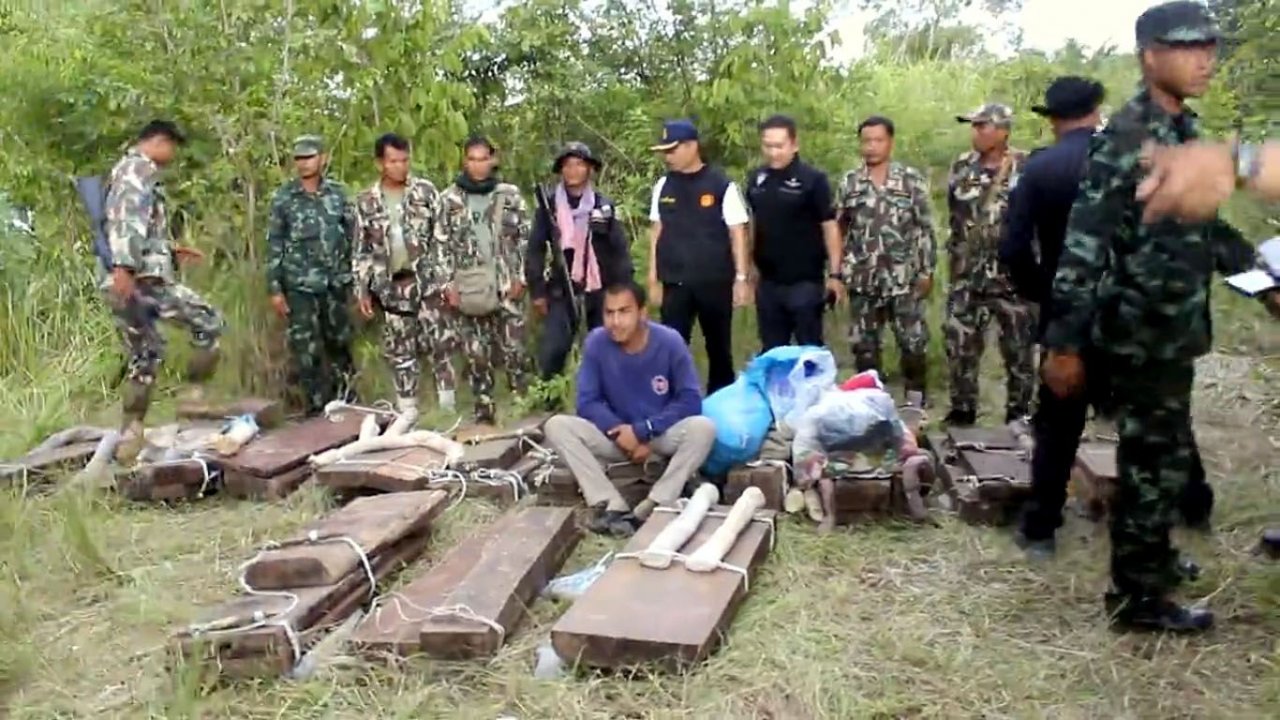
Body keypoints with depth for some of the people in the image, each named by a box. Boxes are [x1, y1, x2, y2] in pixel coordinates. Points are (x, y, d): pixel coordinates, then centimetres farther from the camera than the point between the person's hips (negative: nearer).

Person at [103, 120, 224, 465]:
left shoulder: (124, 171, 27)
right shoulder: (139, 168, -4)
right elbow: (127, 220, -20)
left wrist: (171, 252, 33)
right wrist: (124, 266, -30)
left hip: (117, 283, 10)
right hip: (141, 277, -10)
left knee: (144, 356, 13)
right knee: (209, 323, 1)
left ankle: (130, 433, 11)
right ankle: (193, 394, 2)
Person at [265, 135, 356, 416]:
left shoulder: (338, 193, 3)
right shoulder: (282, 198, -1)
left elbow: (353, 236, 7)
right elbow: (274, 245, 0)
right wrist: (275, 289, -4)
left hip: (336, 283, 2)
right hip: (300, 286, -2)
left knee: (340, 343, 11)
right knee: (306, 351, 1)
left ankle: (346, 401, 29)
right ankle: (316, 409, 12)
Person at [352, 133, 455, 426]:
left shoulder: (425, 190, 1)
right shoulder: (366, 201, 5)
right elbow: (362, 249, 9)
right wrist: (362, 289, 4)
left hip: (426, 279, -2)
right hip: (391, 286, 2)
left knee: (439, 342, -7)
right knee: (400, 350, 7)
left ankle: (447, 400, 6)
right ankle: (407, 408, 17)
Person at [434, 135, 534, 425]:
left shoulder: (510, 194, 5)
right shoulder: (450, 198, 4)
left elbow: (524, 238, 6)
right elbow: (441, 245, 4)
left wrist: (520, 278, -2)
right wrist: (448, 285, -3)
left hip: (505, 286, 0)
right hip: (467, 289, 0)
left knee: (514, 349, -2)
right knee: (477, 355, 4)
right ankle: (484, 412, 14)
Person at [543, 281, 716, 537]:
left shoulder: (670, 342, -16)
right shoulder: (596, 343, -12)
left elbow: (690, 400, -16)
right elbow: (588, 402, -10)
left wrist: (643, 431, -22)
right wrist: (620, 432, -24)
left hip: (663, 434, -1)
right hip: (617, 435, 2)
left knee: (703, 428, -32)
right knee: (556, 426, -21)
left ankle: (650, 508, -29)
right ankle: (613, 505, -31)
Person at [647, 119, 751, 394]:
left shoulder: (721, 185, -5)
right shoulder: (663, 186, 6)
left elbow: (737, 232, -4)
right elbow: (657, 231, 10)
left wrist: (741, 278, -9)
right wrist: (653, 278, 8)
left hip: (715, 282, -2)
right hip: (675, 283, 2)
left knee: (719, 348, 10)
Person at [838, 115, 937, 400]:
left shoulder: (912, 179, -1)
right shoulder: (849, 182, 5)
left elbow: (926, 229, 0)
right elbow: (839, 230, 10)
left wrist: (927, 271, -4)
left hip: (904, 279, -2)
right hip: (863, 281, 2)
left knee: (914, 343, 2)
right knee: (864, 346, 9)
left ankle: (916, 400, 17)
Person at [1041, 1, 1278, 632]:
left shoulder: (1181, 132, 11)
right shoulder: (1127, 139, -18)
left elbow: (1204, 227, 22)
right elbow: (1084, 243, -23)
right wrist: (1063, 343, -25)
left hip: (1172, 328, 9)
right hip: (1143, 333, -9)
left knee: (1162, 454, 21)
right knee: (1156, 460, 0)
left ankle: (1149, 557, 39)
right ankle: (1138, 596, 13)